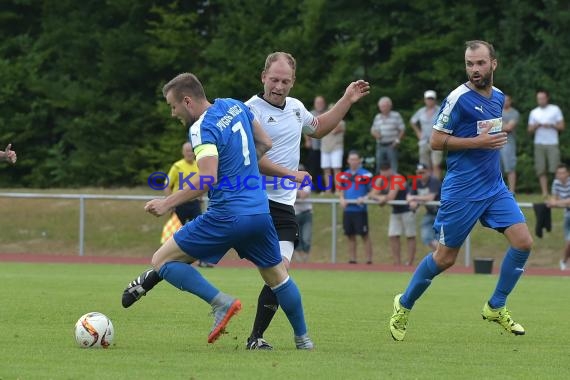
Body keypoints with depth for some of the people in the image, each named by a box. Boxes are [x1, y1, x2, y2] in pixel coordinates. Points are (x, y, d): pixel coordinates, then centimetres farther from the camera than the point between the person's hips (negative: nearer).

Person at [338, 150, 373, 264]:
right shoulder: (344, 175, 12)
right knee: (350, 236, 9)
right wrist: (342, 198, 3)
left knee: (365, 235, -3)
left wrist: (364, 198, -18)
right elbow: (341, 189, 22)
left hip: (360, 209, -5)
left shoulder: (366, 174, -4)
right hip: (348, 210, 5)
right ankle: (352, 259, 15)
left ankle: (369, 260, -1)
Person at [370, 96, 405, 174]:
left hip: (391, 146, -5)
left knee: (393, 167, -8)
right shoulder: (377, 117, 14)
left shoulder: (396, 116, -1)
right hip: (380, 146, 5)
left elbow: (402, 130, -1)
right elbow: (373, 130, 19)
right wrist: (375, 134, -4)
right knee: (379, 166, 5)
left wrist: (397, 140, -12)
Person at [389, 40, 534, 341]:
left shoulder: (498, 97, 9)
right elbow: (436, 140, -13)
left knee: (523, 241, -8)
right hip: (462, 190, -6)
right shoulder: (458, 98, -13)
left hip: (494, 186, 6)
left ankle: (496, 307, 7)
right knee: (445, 257, 1)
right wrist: (478, 142, -19)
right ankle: (404, 305, 23)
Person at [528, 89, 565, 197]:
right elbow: (530, 130, 15)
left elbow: (561, 126, 5)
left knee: (555, 168, -11)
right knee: (541, 170, -6)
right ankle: (544, 192, -7)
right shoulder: (534, 112, 16)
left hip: (552, 144, -2)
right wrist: (535, 126, -6)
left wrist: (551, 125, -12)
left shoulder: (555, 109, 8)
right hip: (539, 144, 2)